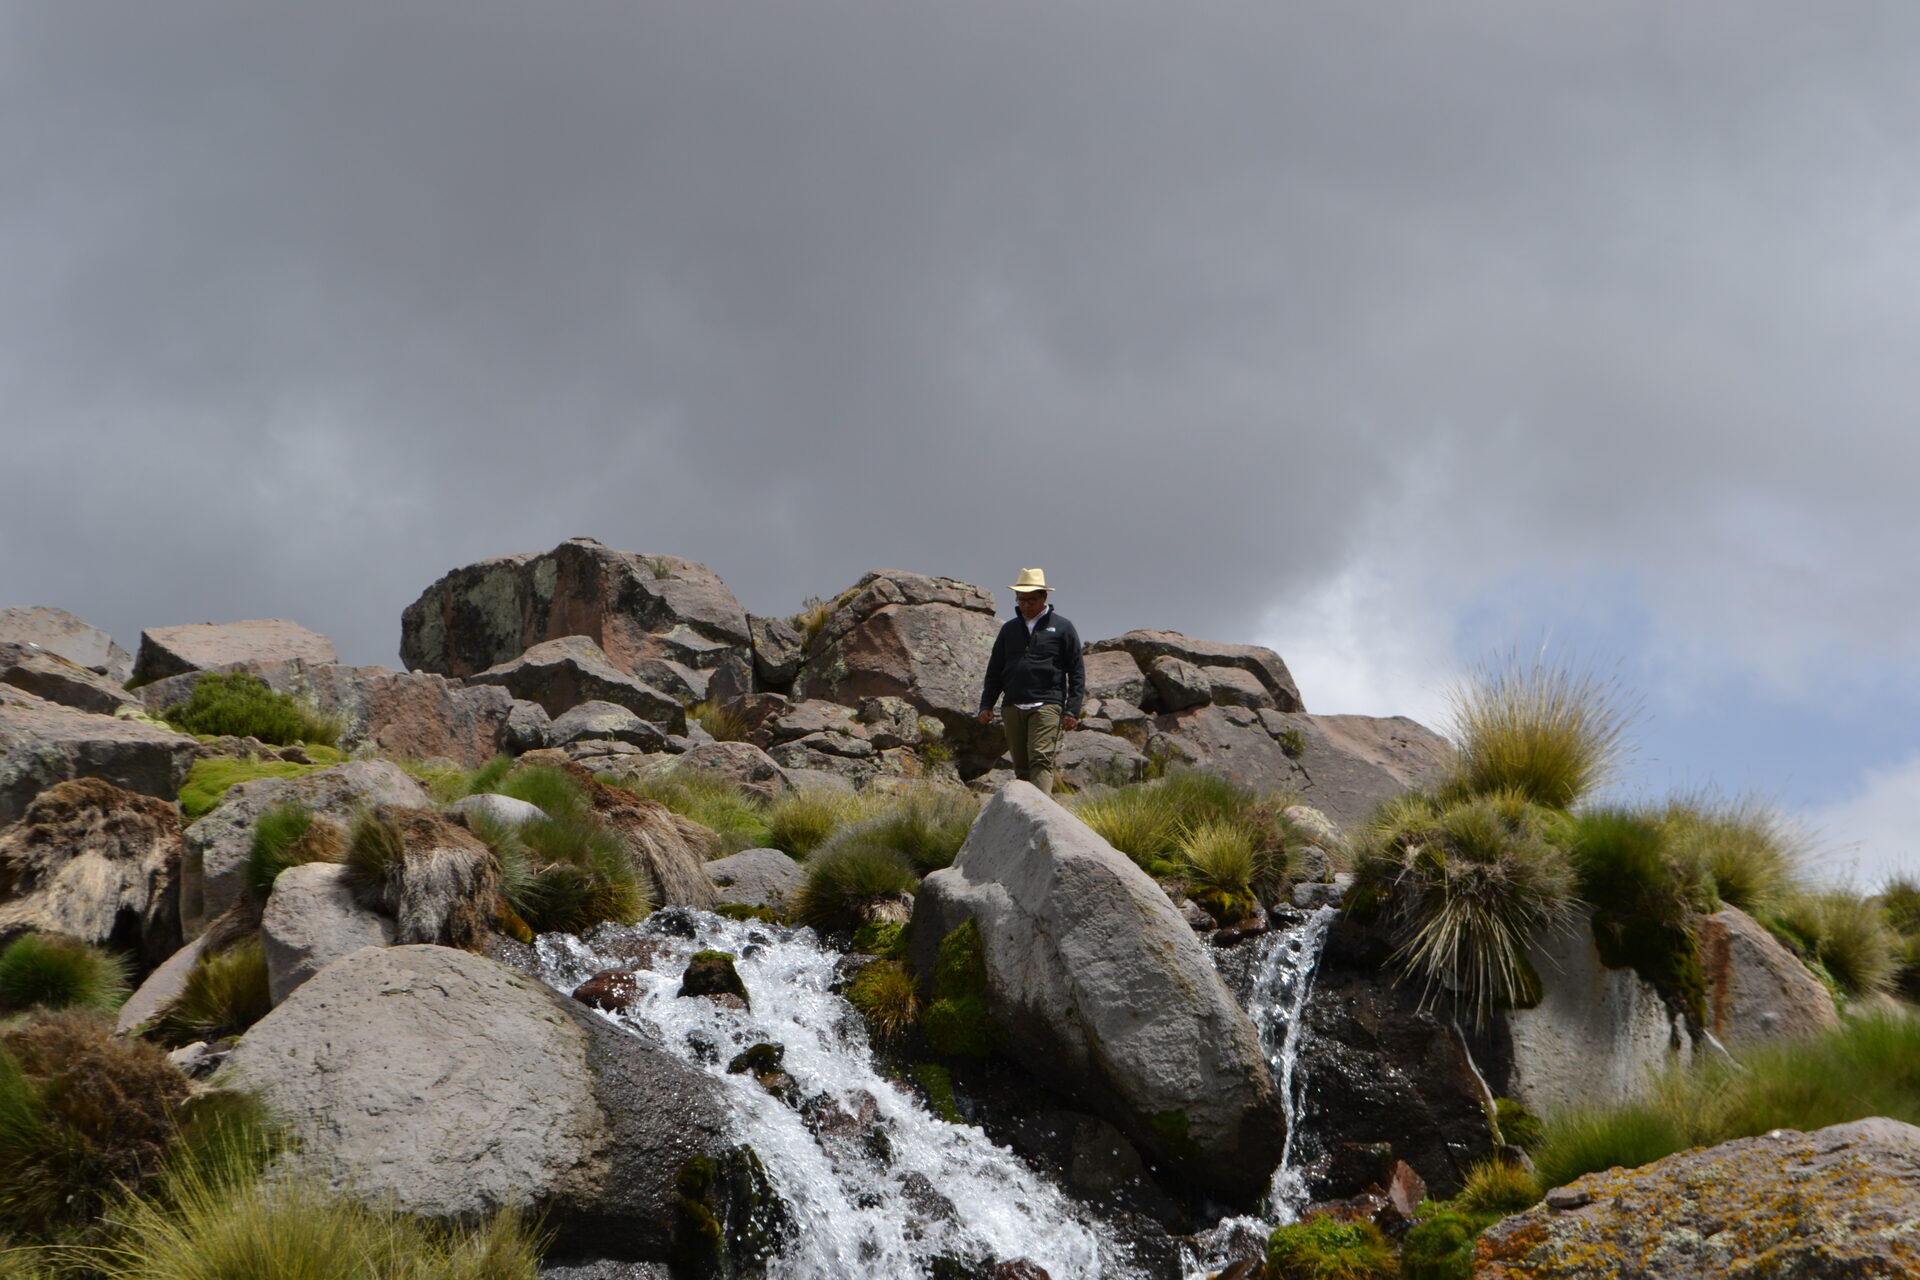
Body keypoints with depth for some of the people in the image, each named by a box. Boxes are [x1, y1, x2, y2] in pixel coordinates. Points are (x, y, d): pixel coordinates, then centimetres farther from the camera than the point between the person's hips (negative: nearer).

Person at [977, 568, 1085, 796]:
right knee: (1021, 766, 4)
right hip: (1013, 708, 5)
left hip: (1047, 706, -4)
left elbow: (1077, 672, 5)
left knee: (1041, 760, -18)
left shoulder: (1062, 628, 7)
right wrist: (986, 704, 11)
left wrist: (1072, 710, -4)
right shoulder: (1009, 629, 18)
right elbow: (994, 669, 22)